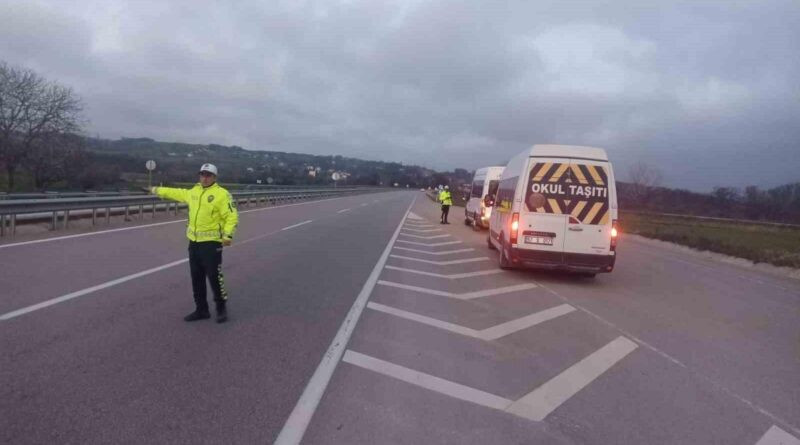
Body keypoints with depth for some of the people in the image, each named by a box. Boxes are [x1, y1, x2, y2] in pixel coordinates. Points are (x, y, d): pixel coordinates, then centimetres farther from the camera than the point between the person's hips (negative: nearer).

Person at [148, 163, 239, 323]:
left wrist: (228, 234, -28)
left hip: (211, 242, -7)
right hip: (194, 242, 7)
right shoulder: (194, 191, 13)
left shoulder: (222, 194, -10)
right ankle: (201, 309, 24)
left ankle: (221, 308, 12)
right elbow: (178, 193, 32)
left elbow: (231, 216, -16)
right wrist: (158, 190, 42)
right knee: (197, 278, 12)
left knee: (214, 276, -6)